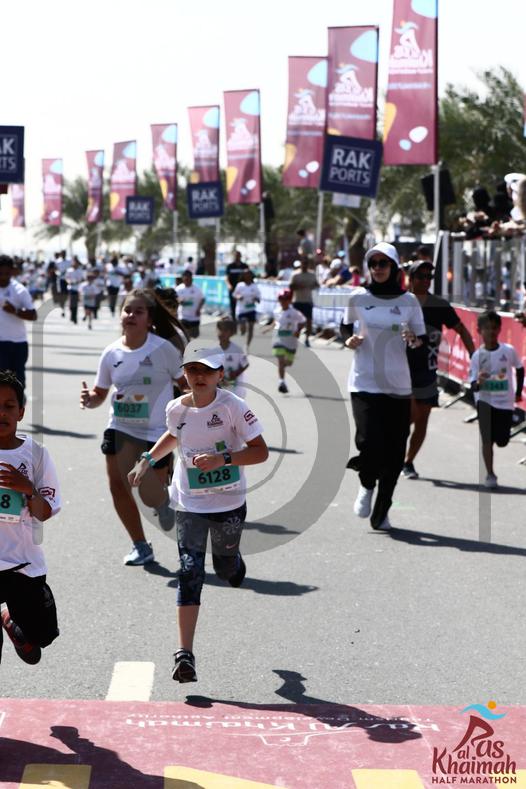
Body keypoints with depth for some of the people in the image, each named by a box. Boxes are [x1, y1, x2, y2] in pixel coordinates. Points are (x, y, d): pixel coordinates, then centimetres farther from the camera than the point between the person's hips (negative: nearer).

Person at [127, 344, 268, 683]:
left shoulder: (233, 406, -15)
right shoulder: (176, 409, -2)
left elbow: (261, 451, -16)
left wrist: (223, 458, -28)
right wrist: (147, 459, 15)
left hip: (229, 505, -1)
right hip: (190, 505, 1)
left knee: (226, 569, 17)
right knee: (190, 574, -11)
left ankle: (236, 564, 58)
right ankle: (185, 654, -14)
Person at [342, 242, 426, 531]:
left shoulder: (408, 301, 3)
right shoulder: (358, 298, 2)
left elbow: (422, 339, 9)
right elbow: (345, 328, 16)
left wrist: (413, 339, -14)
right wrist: (350, 340, -5)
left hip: (398, 385, 1)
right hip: (364, 382, -1)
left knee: (393, 453, 2)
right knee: (369, 443, -17)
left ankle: (381, 512, 19)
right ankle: (366, 485, 17)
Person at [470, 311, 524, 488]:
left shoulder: (509, 351, -7)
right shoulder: (477, 356, -10)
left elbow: (520, 369, 12)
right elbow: (473, 387, -12)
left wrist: (519, 392, 13)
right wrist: (478, 382, -34)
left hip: (505, 402, 2)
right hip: (485, 400, -2)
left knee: (502, 441, 8)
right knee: (487, 438, -16)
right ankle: (490, 475, -5)